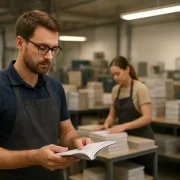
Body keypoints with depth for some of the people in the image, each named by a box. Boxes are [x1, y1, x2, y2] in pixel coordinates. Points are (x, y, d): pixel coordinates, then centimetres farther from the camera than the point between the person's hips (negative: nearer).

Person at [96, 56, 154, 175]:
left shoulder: (140, 88, -15)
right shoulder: (115, 89, 5)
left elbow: (147, 117, -22)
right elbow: (112, 115, 9)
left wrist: (123, 126, -32)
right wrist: (107, 124, -13)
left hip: (141, 137, -6)